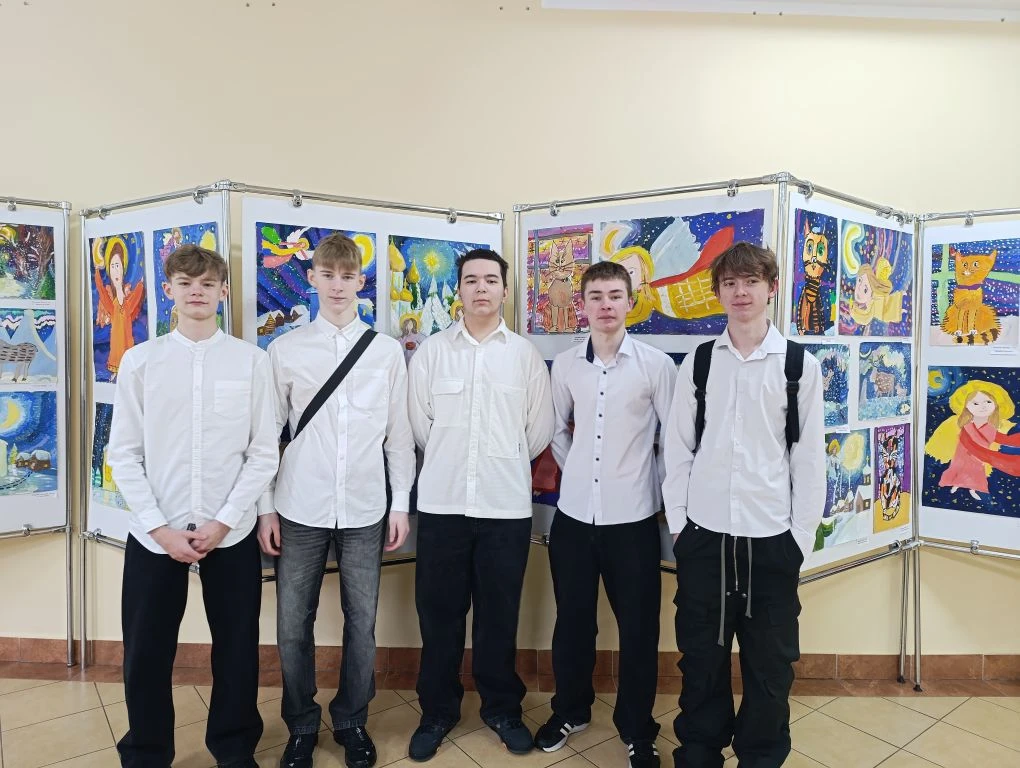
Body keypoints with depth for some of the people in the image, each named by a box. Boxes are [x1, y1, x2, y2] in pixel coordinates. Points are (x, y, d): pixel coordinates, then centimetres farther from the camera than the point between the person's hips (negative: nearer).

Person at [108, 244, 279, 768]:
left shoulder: (251, 360, -2)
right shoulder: (140, 360, 1)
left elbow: (264, 452, -2)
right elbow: (124, 454, 0)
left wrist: (222, 521, -8)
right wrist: (161, 527, -7)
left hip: (232, 532, 0)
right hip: (155, 533, 1)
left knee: (236, 648, 11)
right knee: (146, 652, 11)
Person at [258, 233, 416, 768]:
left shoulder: (387, 352, 2)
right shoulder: (284, 349, 1)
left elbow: (399, 434, 4)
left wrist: (401, 505, 3)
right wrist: (265, 507, 2)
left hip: (365, 511, 0)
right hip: (300, 509, 0)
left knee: (362, 624, 11)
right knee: (293, 627, 10)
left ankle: (351, 721, 33)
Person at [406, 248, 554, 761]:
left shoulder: (526, 355, 2)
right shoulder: (430, 351, 1)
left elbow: (540, 431, 6)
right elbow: (418, 423, 4)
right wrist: (450, 463, 10)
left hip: (506, 504, 0)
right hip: (442, 502, 0)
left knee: (500, 613, 12)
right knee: (438, 612, 11)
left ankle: (502, 708, 32)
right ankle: (437, 711, 30)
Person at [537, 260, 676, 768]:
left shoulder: (656, 363, -6)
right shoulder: (564, 365, 2)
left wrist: (658, 487, 2)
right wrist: (576, 470, 5)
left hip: (633, 517, -2)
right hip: (573, 514, 3)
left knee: (638, 627, 9)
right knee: (572, 620, 15)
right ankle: (570, 710, 38)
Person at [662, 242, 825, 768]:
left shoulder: (801, 366, 0)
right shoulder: (696, 363, 3)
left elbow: (810, 458, 1)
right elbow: (677, 448, 4)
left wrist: (802, 536, -1)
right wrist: (678, 523, 1)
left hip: (772, 538, -1)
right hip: (704, 536, 1)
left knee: (770, 663, 11)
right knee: (701, 659, 12)